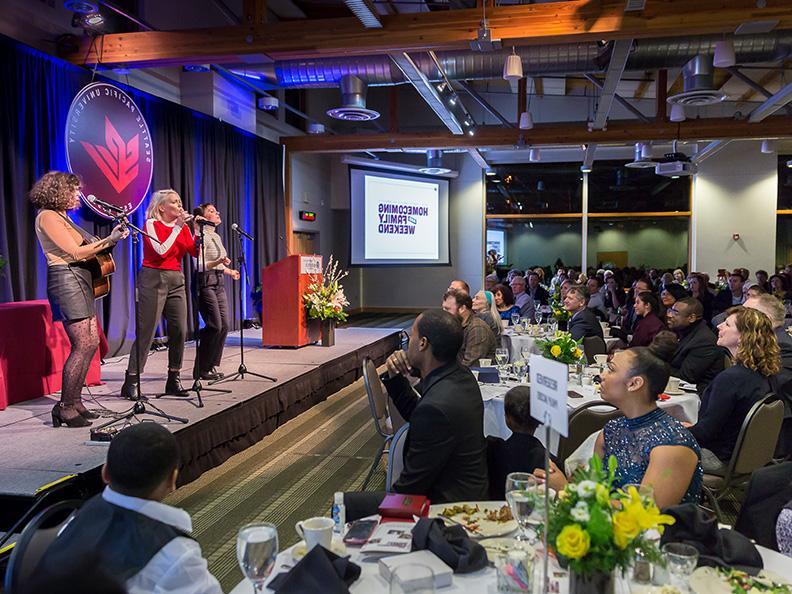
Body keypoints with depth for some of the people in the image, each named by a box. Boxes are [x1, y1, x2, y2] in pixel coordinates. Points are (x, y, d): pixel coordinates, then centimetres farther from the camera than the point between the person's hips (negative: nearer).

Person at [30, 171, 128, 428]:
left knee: (91, 342, 8)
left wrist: (109, 238, 7)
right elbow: (75, 252, -15)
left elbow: (82, 247, 15)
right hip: (66, 280, -10)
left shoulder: (61, 216, 20)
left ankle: (75, 401, 15)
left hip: (80, 281, 10)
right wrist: (109, 240, -10)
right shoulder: (48, 216, -9)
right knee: (83, 345, -12)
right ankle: (64, 407, -5)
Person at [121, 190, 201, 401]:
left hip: (176, 281, 6)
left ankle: (174, 379, 12)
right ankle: (131, 382, -2)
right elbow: (161, 251, -18)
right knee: (146, 331, -8)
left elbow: (195, 252, 5)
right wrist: (177, 227, -15)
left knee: (180, 330, 1)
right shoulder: (151, 224, -4)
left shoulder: (182, 226, 12)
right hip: (154, 279, -6)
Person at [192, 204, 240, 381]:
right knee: (215, 325, -13)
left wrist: (229, 271, 42)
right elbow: (200, 265, -17)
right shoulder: (200, 235, -9)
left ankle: (212, 366, 12)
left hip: (219, 283, 9)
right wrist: (219, 262, -32)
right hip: (205, 283, -9)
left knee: (224, 326, 3)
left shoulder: (216, 237, 18)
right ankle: (201, 369, -2)